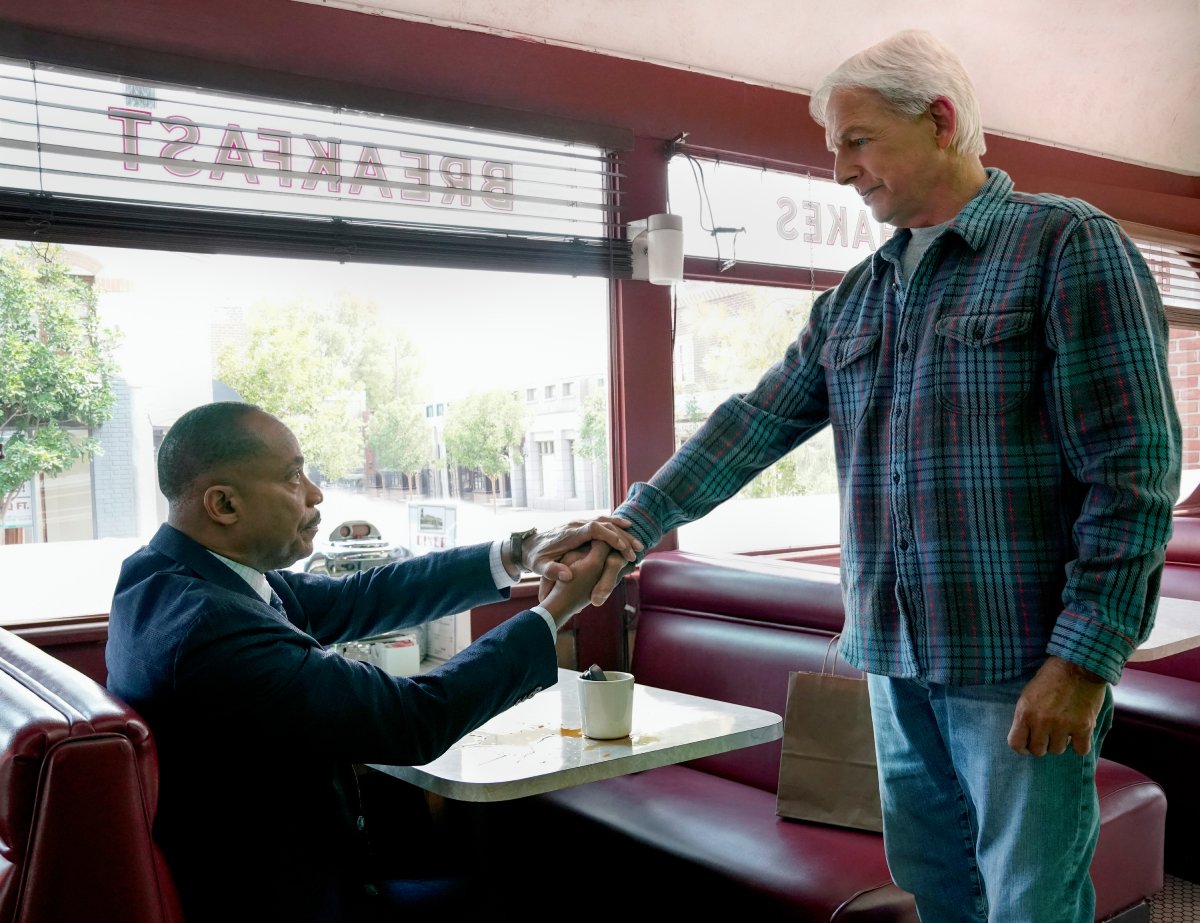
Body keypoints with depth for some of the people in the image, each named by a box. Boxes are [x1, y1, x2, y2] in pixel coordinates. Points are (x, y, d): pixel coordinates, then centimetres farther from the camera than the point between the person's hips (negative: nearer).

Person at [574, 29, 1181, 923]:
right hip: (898, 654, 6)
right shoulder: (852, 301, 12)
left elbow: (1135, 470, -12)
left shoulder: (1068, 245, -7)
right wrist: (635, 526, 1)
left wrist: (1084, 657, -17)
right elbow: (755, 423, 10)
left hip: (1021, 664, -6)